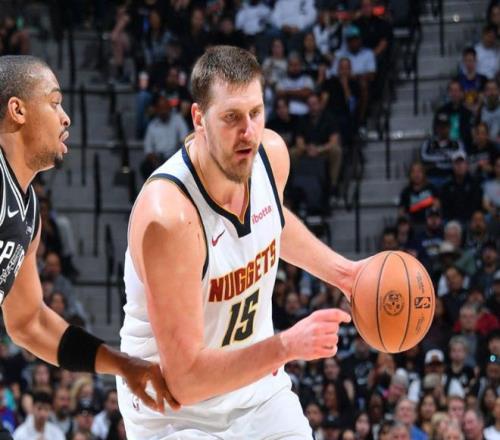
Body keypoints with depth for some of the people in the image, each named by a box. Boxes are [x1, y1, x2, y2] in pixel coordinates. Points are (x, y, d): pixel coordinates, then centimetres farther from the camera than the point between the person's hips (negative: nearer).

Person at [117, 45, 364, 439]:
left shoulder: (271, 153, -11)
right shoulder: (168, 218, -32)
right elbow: (184, 379, -32)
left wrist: (340, 270, 9)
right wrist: (286, 346, -38)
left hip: (257, 385, 6)